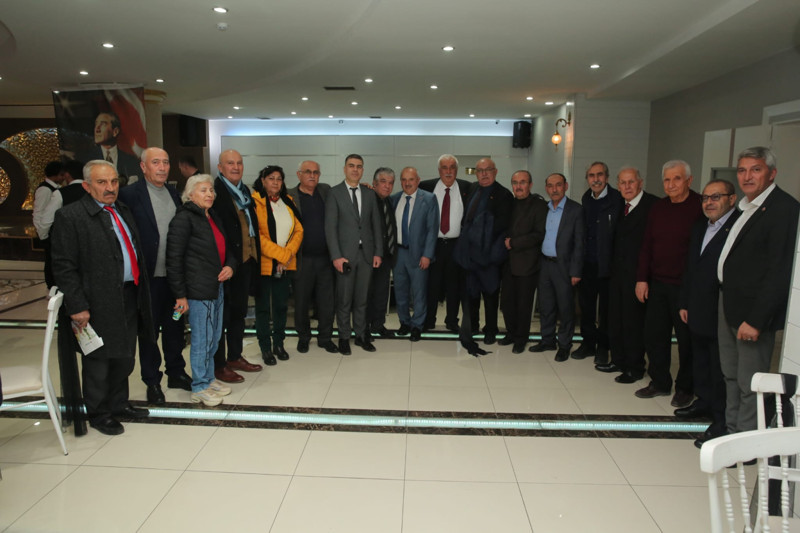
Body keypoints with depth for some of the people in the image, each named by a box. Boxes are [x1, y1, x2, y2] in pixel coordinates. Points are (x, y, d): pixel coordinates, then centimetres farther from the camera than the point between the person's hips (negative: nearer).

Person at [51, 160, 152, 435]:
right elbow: (64, 267, -13)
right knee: (99, 361, 8)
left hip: (129, 297, 7)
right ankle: (98, 413, 26)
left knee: (124, 357, 19)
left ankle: (119, 404, 37)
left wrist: (140, 293, 10)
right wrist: (77, 306, -17)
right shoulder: (70, 216, -11)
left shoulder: (123, 212, 12)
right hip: (99, 304, -7)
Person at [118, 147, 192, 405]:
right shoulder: (130, 194, -9)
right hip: (149, 275, -5)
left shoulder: (174, 193, 9)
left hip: (175, 274, 5)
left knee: (175, 326, 16)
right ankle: (152, 382, 22)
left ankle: (176, 372, 31)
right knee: (149, 329, 8)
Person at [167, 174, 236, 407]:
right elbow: (174, 258, -14)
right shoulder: (184, 218, -11)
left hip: (217, 286, 8)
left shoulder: (213, 218, 14)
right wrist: (180, 294, -15)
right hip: (198, 289, -8)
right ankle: (199, 388, 15)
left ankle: (209, 378, 32)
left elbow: (226, 249, 23)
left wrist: (230, 266, 0)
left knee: (214, 337, 17)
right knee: (202, 339, 0)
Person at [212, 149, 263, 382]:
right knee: (222, 313, 1)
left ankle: (235, 357, 32)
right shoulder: (214, 191, -12)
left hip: (246, 260, 8)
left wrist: (255, 254, 11)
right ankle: (219, 366, 13)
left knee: (239, 311, 18)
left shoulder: (244, 190, 14)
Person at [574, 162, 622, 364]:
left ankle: (603, 347, 22)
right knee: (586, 305, 12)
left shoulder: (617, 199, -10)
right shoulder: (586, 199, 9)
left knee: (606, 308, 8)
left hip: (607, 264, -5)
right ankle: (588, 343, 27)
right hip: (587, 263, 5)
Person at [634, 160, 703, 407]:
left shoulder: (701, 208, -9)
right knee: (654, 334, 10)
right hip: (657, 284, 6)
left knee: (687, 339, 7)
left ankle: (685, 388, 23)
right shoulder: (658, 208, 9)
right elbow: (646, 246, 11)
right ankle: (660, 382, 26)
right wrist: (642, 278, 6)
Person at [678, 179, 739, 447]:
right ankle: (704, 402, 38)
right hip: (698, 313, 8)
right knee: (700, 363, 21)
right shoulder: (700, 228, 13)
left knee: (721, 371, 2)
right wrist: (685, 303, 16)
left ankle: (722, 421, 14)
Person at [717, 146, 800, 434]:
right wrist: (726, 302, 10)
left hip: (753, 312, -9)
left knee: (750, 385, 1)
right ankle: (731, 433, 33)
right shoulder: (745, 207, 14)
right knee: (731, 377, 18)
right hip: (729, 305, 9)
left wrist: (756, 319, -22)